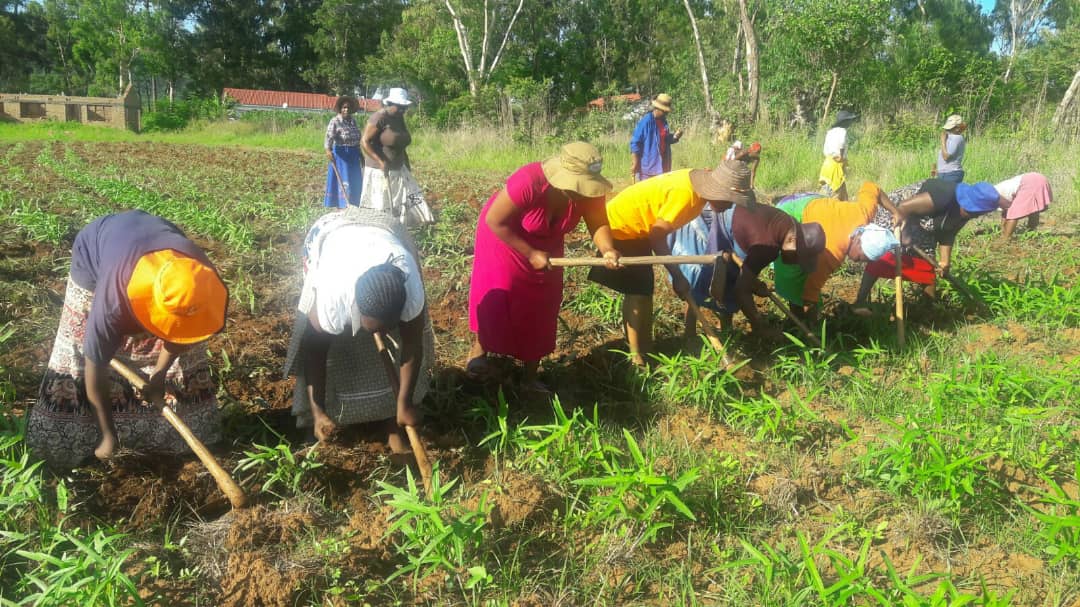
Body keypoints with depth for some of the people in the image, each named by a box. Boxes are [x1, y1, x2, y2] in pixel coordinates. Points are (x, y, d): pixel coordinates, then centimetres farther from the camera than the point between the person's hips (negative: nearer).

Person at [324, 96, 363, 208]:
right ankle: (341, 206, 1)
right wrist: (328, 150, -43)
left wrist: (360, 155, 17)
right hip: (341, 155, -7)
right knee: (342, 181, -5)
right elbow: (329, 136, -25)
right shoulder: (335, 121, -12)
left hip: (353, 156, 7)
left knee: (354, 181, 11)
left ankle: (352, 205, 21)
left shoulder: (353, 120, 7)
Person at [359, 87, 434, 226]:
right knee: (379, 210, 0)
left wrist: (407, 163, 16)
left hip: (398, 169, 8)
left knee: (410, 198, 3)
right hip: (380, 170, -8)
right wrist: (381, 162, -26)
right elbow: (364, 142, -20)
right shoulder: (379, 118, -17)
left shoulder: (400, 118, 8)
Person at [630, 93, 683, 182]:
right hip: (646, 166, -8)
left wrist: (675, 137, -1)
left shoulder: (663, 121, 8)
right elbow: (635, 143, -15)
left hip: (660, 165, 8)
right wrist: (635, 163, -16)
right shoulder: (646, 121, -15)